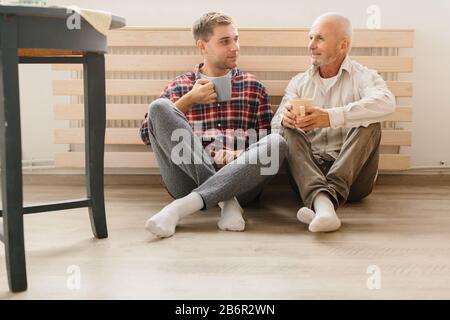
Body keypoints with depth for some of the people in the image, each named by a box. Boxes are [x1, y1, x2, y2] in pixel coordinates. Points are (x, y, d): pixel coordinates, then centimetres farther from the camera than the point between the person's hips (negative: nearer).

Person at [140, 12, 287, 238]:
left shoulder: (253, 87, 20)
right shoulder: (179, 87, 19)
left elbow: (268, 143, 14)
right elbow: (147, 134, 9)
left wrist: (241, 156, -7)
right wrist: (189, 100, 2)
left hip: (238, 179, 1)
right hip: (190, 177, 0)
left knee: (278, 143, -29)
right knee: (159, 108, -21)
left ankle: (182, 206, -33)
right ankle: (226, 201, -27)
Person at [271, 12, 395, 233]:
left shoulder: (363, 77, 2)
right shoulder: (299, 82, 13)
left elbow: (386, 102, -22)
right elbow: (275, 125, -1)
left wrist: (332, 117, -35)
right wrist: (285, 119, -27)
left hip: (352, 174, -2)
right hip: (308, 172, 2)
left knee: (370, 125, -22)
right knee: (288, 131, -21)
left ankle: (328, 196, -39)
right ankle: (322, 201, -46)